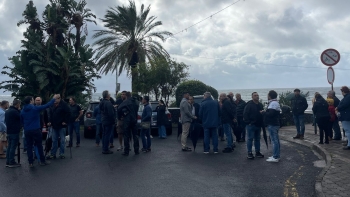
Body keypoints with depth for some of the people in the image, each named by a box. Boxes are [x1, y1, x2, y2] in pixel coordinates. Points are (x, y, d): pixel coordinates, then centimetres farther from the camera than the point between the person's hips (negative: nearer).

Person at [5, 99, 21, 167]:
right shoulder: (15, 111, -18)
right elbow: (21, 118, -10)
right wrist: (19, 110, -3)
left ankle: (8, 162, 17)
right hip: (14, 132, -9)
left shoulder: (7, 111, 13)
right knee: (13, 147, -4)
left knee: (9, 147, 12)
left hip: (9, 132, 9)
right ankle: (12, 163, -1)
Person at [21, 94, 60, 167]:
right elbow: (46, 105, -6)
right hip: (36, 130, -4)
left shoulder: (22, 111, 6)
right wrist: (54, 98, 3)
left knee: (29, 146, 9)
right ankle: (42, 161, 14)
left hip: (27, 131, 5)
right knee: (39, 145, 6)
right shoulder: (35, 108, -10)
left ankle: (30, 162, 10)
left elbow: (21, 121, 14)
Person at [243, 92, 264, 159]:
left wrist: (261, 123, 9)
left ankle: (257, 152, 23)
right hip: (251, 125, -7)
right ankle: (249, 153, 3)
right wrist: (248, 122, -16)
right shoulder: (249, 104, -10)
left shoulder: (260, 105, 12)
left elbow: (263, 113, 20)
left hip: (258, 125, 7)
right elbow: (245, 114, -13)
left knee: (257, 139, 13)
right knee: (250, 138, -3)